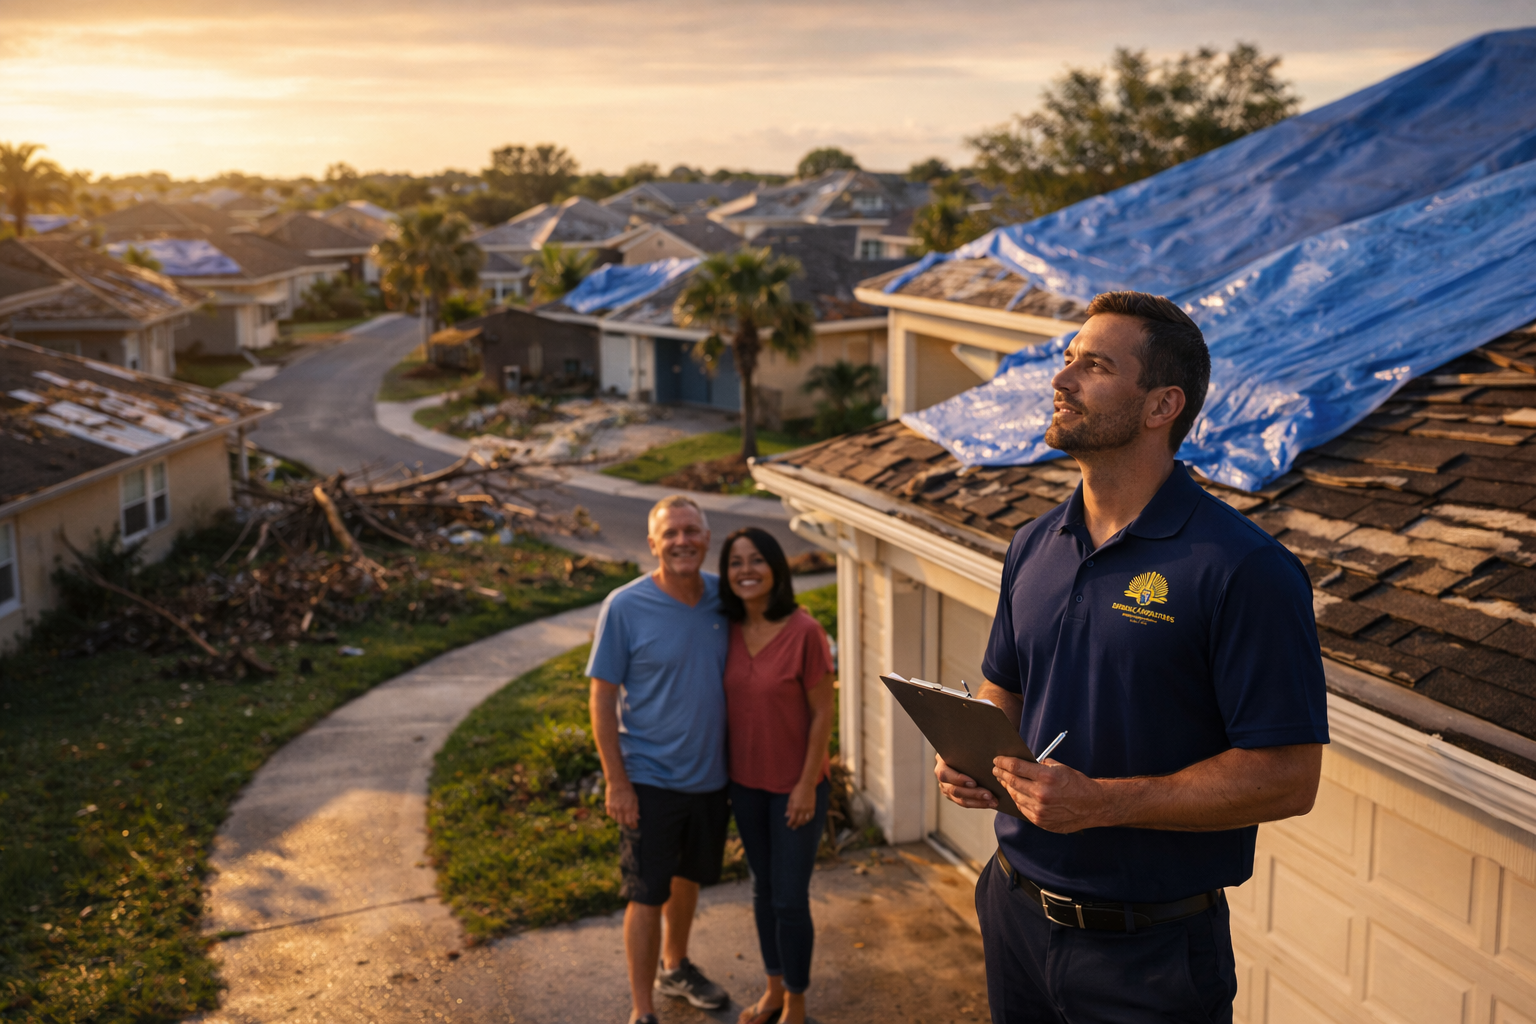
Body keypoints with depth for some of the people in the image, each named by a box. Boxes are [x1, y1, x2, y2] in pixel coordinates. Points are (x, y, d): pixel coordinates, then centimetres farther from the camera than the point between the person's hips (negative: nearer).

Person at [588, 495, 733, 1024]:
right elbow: (603, 697, -11)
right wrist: (616, 781, -14)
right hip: (650, 779, -5)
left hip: (712, 775, 5)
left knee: (688, 877, 23)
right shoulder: (625, 607, -16)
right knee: (647, 895, 2)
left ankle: (675, 967, 46)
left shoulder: (723, 597, -4)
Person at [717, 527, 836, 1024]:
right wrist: (726, 774, 5)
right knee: (762, 890, 19)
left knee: (789, 899, 5)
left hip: (795, 786, -5)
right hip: (746, 784, 5)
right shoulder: (731, 631, -4)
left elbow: (822, 713, -14)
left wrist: (807, 785, -13)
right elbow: (730, 704, 6)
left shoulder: (803, 631, -19)